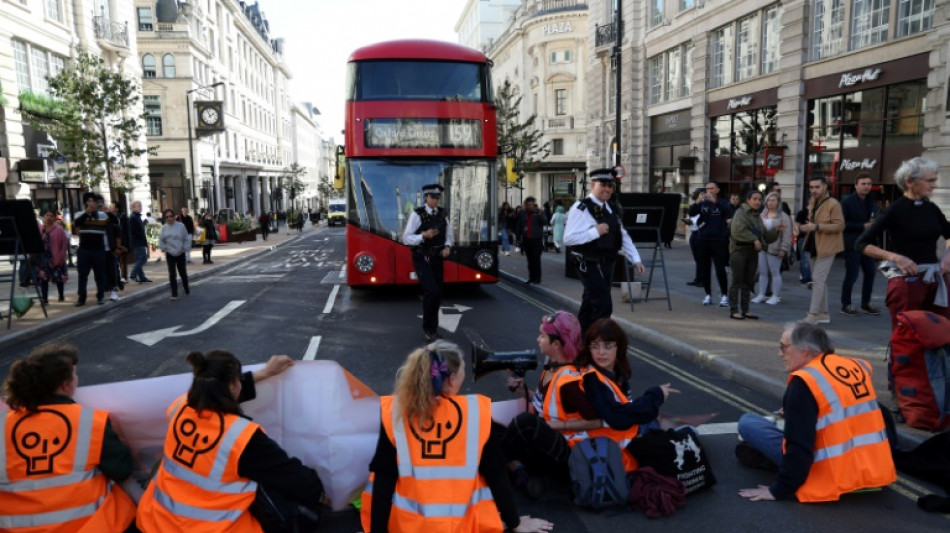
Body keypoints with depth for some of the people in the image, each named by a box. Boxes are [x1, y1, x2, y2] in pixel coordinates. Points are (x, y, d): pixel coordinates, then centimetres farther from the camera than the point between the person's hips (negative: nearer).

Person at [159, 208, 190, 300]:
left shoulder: (180, 226, -6)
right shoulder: (164, 228, -1)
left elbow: (186, 239, 1)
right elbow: (161, 240, 8)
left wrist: (184, 248, -5)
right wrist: (164, 248, -1)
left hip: (180, 254, -1)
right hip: (170, 254, 1)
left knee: (183, 272, 12)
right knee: (172, 273, -4)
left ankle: (187, 289, 33)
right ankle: (174, 294, -2)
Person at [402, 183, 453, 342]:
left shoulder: (443, 214, 2)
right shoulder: (417, 214, -13)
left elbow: (448, 236, 15)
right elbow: (406, 239, -13)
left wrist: (447, 247, -6)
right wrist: (424, 235, -27)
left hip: (437, 259, 5)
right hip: (421, 259, -5)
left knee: (438, 294, 10)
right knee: (432, 291, -18)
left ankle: (432, 328, 30)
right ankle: (427, 328, 2)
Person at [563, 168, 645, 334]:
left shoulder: (612, 209, 11)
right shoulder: (580, 208, -16)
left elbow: (622, 236, 15)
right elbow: (568, 238, -23)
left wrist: (635, 259, 7)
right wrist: (595, 231, -25)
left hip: (606, 264, 8)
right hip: (590, 265, -8)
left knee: (590, 305, 17)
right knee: (603, 306, -11)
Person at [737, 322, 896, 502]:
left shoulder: (804, 381, -15)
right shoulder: (858, 367, 8)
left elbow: (799, 446, -19)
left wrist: (780, 490, -10)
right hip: (874, 472, 7)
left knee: (747, 422, -2)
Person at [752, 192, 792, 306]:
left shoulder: (783, 216, -7)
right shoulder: (763, 214, 13)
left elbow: (787, 234, -11)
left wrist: (783, 249, -17)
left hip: (774, 248, -6)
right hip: (762, 247, 6)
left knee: (775, 273, 2)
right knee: (762, 272, 10)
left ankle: (775, 296, 11)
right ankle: (761, 295, 18)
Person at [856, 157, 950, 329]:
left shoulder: (932, 209, 8)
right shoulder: (895, 210, -9)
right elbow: (861, 244, -12)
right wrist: (896, 257, -21)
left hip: (935, 280, 6)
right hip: (906, 281, -6)